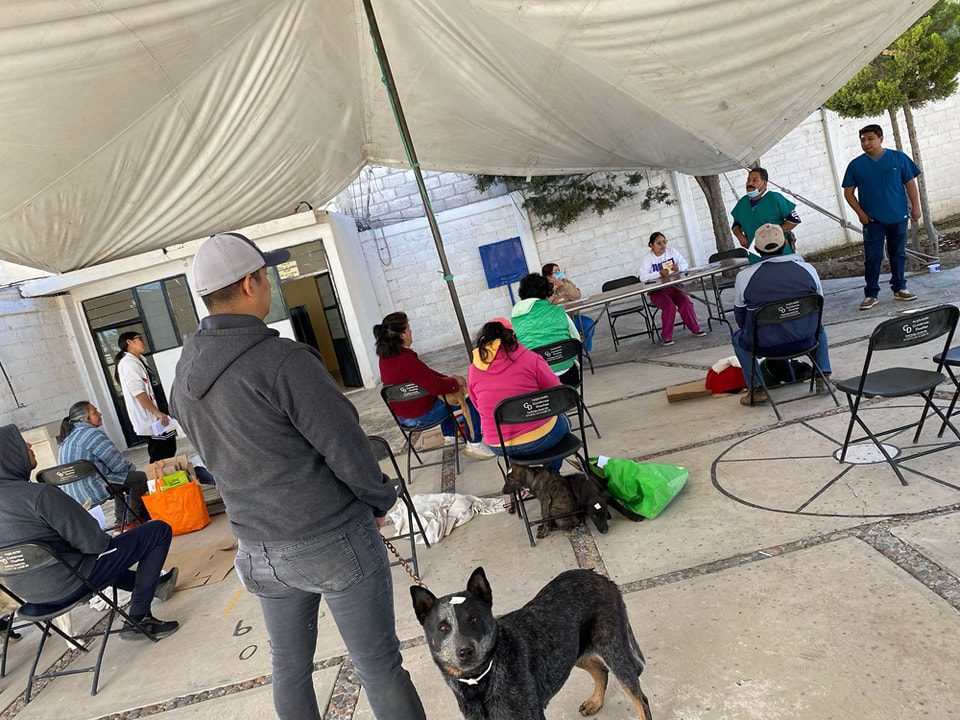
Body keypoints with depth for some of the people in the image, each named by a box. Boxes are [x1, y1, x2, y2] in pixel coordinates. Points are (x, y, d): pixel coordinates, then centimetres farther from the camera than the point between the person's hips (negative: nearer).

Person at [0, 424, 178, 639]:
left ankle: (153, 585, 42)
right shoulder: (40, 494, -27)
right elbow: (92, 541, -23)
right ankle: (138, 619, 3)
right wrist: (106, 541, 0)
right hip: (68, 585, -9)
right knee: (160, 531, -4)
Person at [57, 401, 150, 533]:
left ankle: (121, 523, 27)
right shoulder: (92, 433, -14)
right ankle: (131, 521, 8)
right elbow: (118, 464, -13)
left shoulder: (67, 438, 16)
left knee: (123, 477, 28)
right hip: (90, 491, -10)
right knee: (140, 477, -2)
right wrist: (133, 468, 8)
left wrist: (129, 468, 21)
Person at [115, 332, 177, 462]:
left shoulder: (139, 360, 17)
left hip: (155, 418, 10)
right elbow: (138, 392, -20)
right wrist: (157, 413, -22)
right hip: (150, 419, -10)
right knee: (160, 457, -8)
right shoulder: (128, 363, -12)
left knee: (169, 449, 12)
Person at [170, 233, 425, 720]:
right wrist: (380, 501, -1)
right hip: (333, 541, -7)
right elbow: (346, 446, -19)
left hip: (258, 550, 7)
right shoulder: (281, 359, -22)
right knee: (380, 669, 9)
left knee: (290, 669, 23)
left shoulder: (184, 375, 2)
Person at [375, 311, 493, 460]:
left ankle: (449, 437, 40)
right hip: (421, 417, -9)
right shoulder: (406, 360, -31)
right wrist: (456, 383, -12)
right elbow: (435, 386, -30)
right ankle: (474, 445, 8)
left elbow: (425, 374, 8)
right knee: (470, 400, -1)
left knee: (443, 397, 32)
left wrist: (448, 378, 4)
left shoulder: (385, 357, -1)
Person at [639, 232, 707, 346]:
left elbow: (685, 264, 6)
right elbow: (643, 277, -20)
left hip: (674, 286, 3)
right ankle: (666, 336, -12)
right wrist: (659, 274, -34)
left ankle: (695, 328, 0)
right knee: (669, 307, -28)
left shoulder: (672, 252, 5)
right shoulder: (647, 258, -8)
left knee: (686, 303, -21)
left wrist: (679, 267, -18)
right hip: (657, 291, -3)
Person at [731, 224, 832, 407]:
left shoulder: (744, 276, -7)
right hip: (805, 339, 3)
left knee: (738, 338, 30)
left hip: (766, 345, -2)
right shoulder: (807, 269, -1)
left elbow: (740, 315, 4)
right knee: (819, 328, 36)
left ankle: (757, 389, 19)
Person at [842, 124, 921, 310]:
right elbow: (848, 192, 3)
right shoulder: (856, 165, 0)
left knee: (898, 254, 11)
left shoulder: (899, 158, 1)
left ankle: (899, 288, 22)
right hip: (872, 220, -1)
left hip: (898, 217, 1)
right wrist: (861, 214, -5)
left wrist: (915, 207, 1)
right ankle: (871, 295, 3)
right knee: (872, 258, -2)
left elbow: (910, 184, 5)